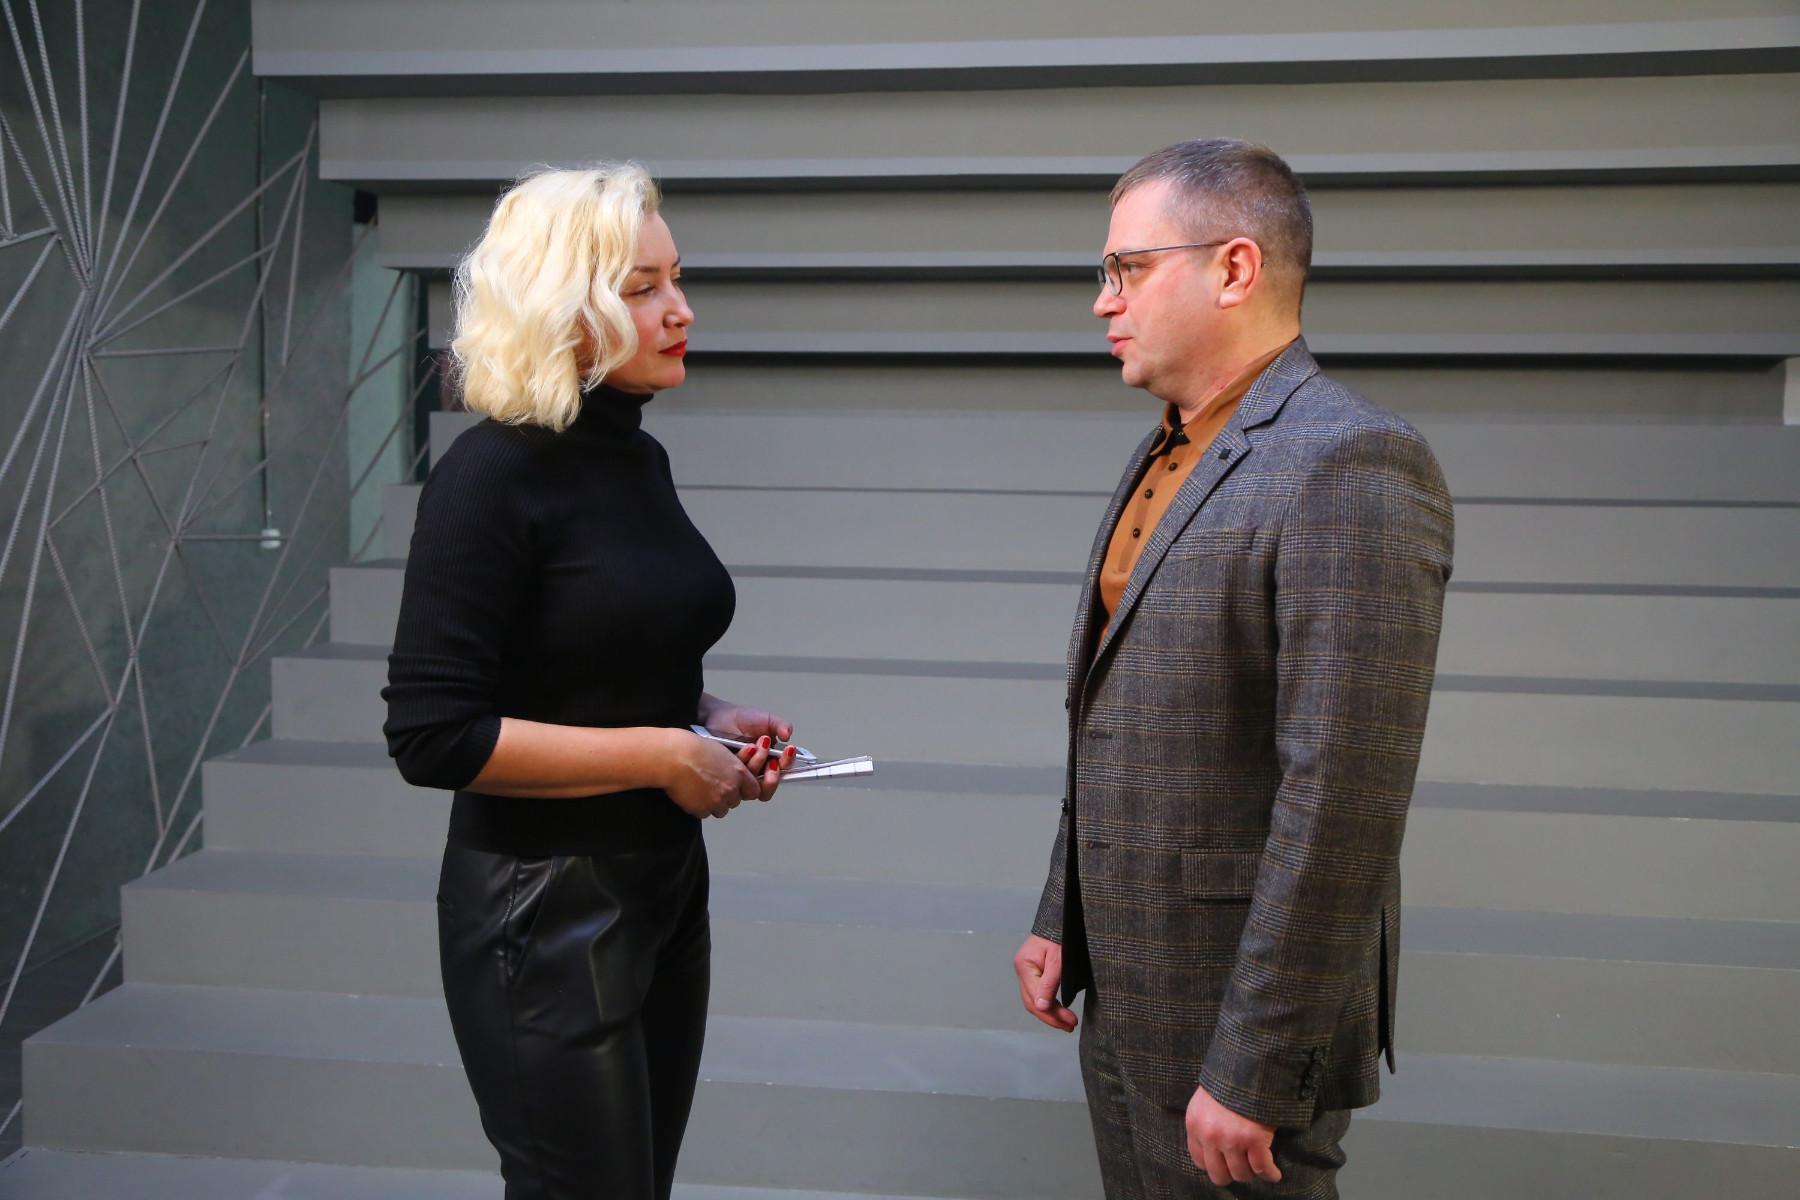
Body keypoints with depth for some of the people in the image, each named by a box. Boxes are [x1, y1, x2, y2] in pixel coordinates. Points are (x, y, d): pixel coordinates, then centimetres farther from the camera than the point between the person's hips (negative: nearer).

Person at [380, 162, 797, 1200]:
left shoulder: (640, 456, 6)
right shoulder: (495, 474, -17)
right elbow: (433, 734, -22)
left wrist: (708, 717, 1)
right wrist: (662, 754, -19)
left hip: (668, 883, 8)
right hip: (547, 908, -8)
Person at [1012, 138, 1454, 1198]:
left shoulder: (1352, 465, -20)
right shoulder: (1167, 455, 10)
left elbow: (1342, 797, -24)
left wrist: (1251, 1071, -22)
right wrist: (1062, 917, 13)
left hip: (1243, 1010, -8)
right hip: (1125, 992, 8)